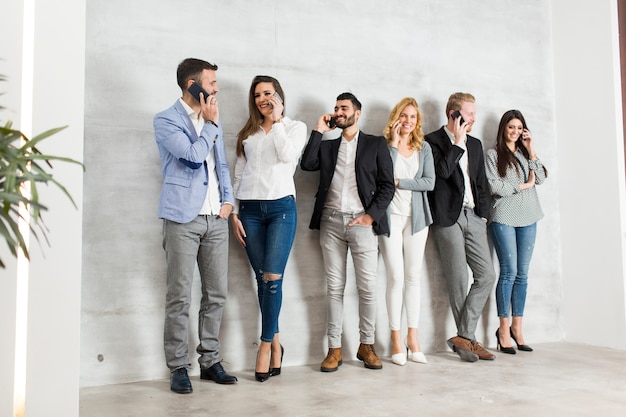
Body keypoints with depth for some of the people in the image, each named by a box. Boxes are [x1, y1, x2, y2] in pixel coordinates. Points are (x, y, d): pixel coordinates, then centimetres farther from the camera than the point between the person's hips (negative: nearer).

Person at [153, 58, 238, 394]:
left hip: (216, 218, 6)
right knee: (179, 297, -2)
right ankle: (178, 367, 9)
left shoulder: (212, 120, 17)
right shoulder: (166, 120, -3)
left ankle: (210, 361, 19)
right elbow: (194, 155, -17)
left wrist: (228, 199, 7)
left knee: (216, 294, 8)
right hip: (183, 219, -6)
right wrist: (209, 124, -3)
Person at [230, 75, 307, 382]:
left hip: (281, 207, -3)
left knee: (272, 277, -10)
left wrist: (277, 120, -5)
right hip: (250, 209, 3)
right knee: (261, 278, 2)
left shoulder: (295, 127, 9)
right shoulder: (248, 133, 17)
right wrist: (234, 213, 7)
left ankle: (266, 343, 1)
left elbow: (288, 155, -12)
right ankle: (275, 342, 14)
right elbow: (238, 174, 14)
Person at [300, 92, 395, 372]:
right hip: (331, 222, 2)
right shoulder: (327, 146, 19)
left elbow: (387, 185, 3)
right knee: (334, 287, 3)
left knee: (367, 287, -1)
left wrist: (371, 215, -9)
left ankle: (366, 345, 12)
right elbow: (307, 165, 0)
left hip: (362, 222, -2)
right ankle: (334, 349, 7)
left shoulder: (376, 144, 10)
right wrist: (319, 131, 3)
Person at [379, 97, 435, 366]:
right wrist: (394, 144, -11)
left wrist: (398, 182, -9)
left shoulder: (424, 148, 11)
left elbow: (430, 182, 0)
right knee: (396, 278, -5)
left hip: (416, 217, 3)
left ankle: (412, 338, 13)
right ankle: (396, 339, 5)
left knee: (413, 277, 5)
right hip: (390, 216, -3)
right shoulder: (384, 145, 2)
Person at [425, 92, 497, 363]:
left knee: (487, 275, -1)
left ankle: (463, 337, 3)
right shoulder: (433, 141, -2)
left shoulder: (475, 144, 19)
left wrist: (483, 213, 12)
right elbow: (442, 171, -18)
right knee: (458, 280, -2)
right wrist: (457, 142, -11)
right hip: (448, 217, -6)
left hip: (472, 216, 7)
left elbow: (481, 182, 21)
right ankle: (468, 338, 10)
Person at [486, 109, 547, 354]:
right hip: (504, 218, -5)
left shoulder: (525, 154, 18)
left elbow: (540, 178, 5)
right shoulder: (493, 154, 4)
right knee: (509, 272, -8)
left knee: (522, 274, 4)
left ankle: (517, 328, 10)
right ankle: (504, 329, 0)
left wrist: (531, 150, 2)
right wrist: (522, 186, -2)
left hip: (528, 218, 5)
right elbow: (494, 186, -7)